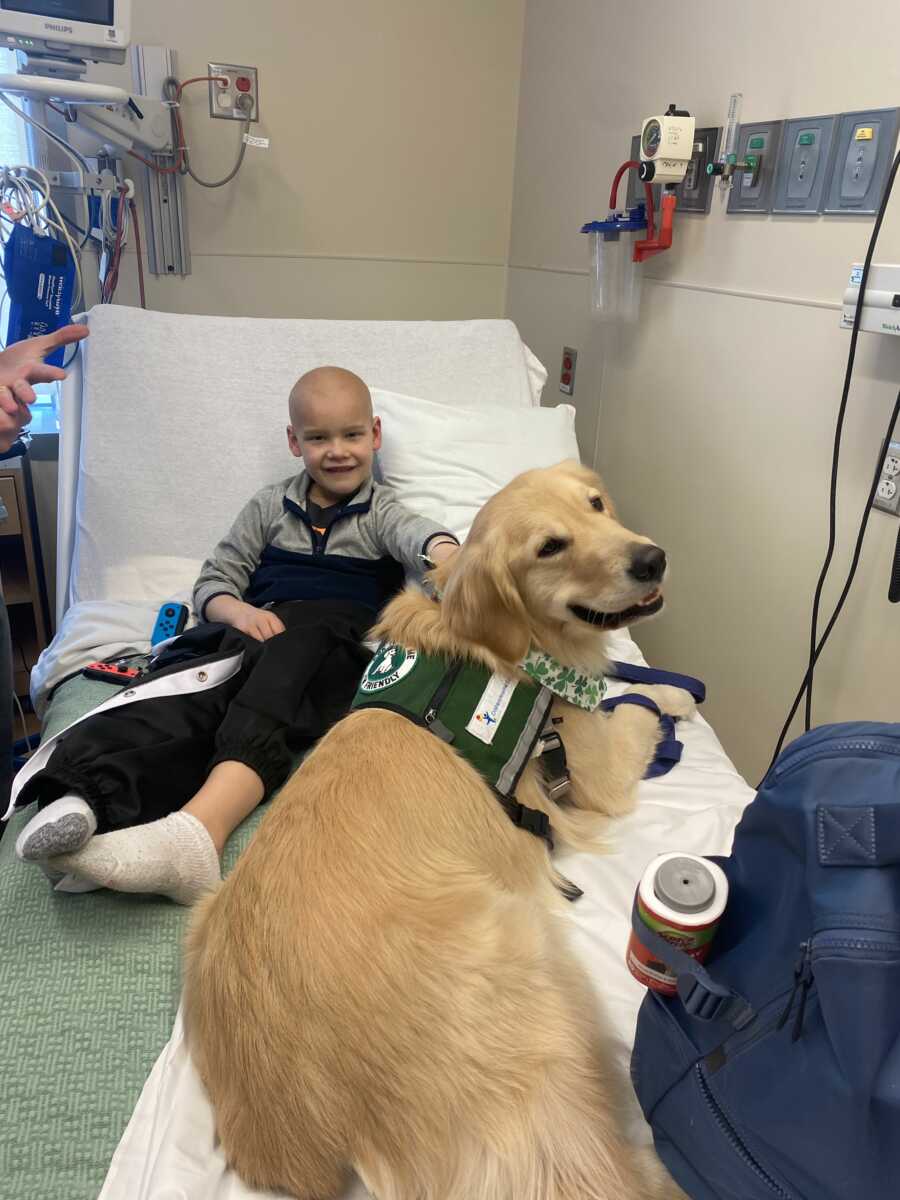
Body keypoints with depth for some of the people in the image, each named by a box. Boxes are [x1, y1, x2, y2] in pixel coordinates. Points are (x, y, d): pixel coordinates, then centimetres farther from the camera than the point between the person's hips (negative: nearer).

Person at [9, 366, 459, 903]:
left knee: (273, 692, -36)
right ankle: (80, 801, -55)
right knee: (188, 694, -31)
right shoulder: (271, 506, 24)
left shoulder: (381, 510, 17)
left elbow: (416, 533, -8)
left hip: (335, 642, -2)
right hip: (258, 628, 2)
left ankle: (198, 829, -58)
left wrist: (445, 552, -34)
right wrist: (239, 611, -5)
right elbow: (213, 581, 21)